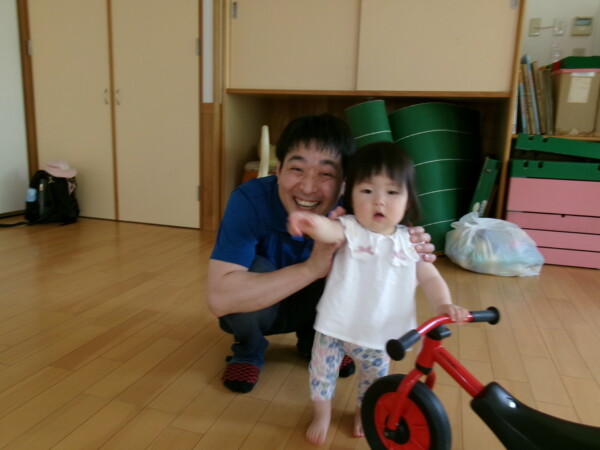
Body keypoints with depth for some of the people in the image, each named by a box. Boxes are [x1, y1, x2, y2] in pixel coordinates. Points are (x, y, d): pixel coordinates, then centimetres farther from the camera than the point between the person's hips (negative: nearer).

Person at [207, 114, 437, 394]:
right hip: (252, 311, -2)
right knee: (256, 269, -33)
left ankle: (315, 342, 7)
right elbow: (218, 298, -41)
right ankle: (248, 351, -1)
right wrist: (311, 268, -50)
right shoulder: (249, 200, -32)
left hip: (310, 308, 3)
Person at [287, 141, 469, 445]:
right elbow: (329, 230, -38)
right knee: (322, 371, 14)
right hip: (336, 327, -2)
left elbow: (429, 277, 1)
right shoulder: (350, 229, -16)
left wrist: (444, 305, -17)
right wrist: (311, 221, -62)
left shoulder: (410, 242, -5)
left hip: (379, 335, 3)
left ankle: (363, 411, 54)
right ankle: (322, 415, 42)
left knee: (375, 376, 24)